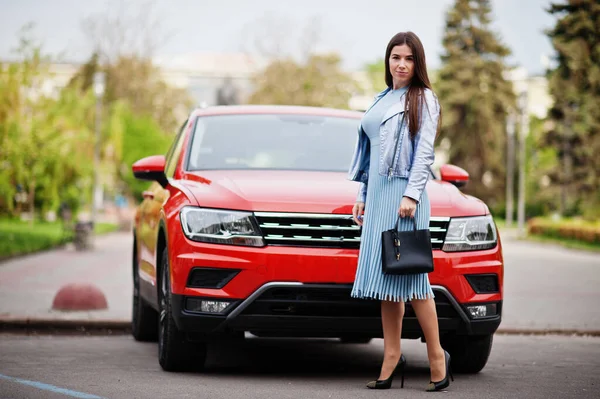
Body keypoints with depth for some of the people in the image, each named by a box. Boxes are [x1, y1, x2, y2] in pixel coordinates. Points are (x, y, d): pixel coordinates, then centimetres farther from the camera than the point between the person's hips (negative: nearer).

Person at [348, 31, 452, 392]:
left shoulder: (423, 99, -1)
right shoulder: (381, 100, 19)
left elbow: (424, 151, -9)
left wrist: (411, 194, -18)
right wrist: (362, 195, 19)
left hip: (403, 193, -7)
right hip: (378, 193, 7)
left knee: (409, 274, -10)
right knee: (385, 277, 4)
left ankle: (437, 356, -4)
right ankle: (393, 357, 5)